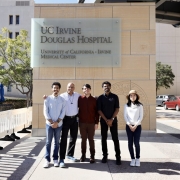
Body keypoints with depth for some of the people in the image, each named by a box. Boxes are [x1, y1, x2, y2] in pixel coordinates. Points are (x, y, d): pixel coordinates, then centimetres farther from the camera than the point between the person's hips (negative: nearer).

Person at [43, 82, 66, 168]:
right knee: (48, 142, 2)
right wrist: (51, 122, -11)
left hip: (58, 124, 1)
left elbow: (63, 112, -1)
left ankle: (55, 159, 17)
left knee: (57, 142, 8)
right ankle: (47, 159, 9)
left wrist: (57, 122, -10)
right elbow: (45, 112, -4)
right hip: (49, 124, -1)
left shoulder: (62, 100, 3)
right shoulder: (47, 99, -1)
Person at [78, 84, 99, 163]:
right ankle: (83, 155, 19)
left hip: (91, 123, 0)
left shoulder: (94, 100, 1)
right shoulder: (80, 99, 1)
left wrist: (96, 122, -1)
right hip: (82, 122, 1)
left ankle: (92, 156, 12)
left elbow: (96, 112, 3)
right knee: (83, 139, 9)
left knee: (91, 139, 5)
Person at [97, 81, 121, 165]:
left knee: (115, 138, -1)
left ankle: (118, 156, 5)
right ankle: (105, 155, 16)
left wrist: (111, 119, -10)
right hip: (103, 120, 1)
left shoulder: (115, 97, 2)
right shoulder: (100, 98, 2)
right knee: (104, 138, 6)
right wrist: (106, 120, -9)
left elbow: (117, 109, -2)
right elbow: (99, 110, -2)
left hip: (113, 120, -1)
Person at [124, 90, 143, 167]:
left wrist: (135, 125, -10)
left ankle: (137, 158, 10)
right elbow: (125, 116, 3)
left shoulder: (140, 105, 2)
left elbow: (141, 116, -2)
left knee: (136, 143, -6)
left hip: (137, 126, -1)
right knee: (130, 143, 2)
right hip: (129, 126, 2)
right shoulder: (126, 105, 6)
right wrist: (129, 125, -8)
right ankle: (132, 159, 11)